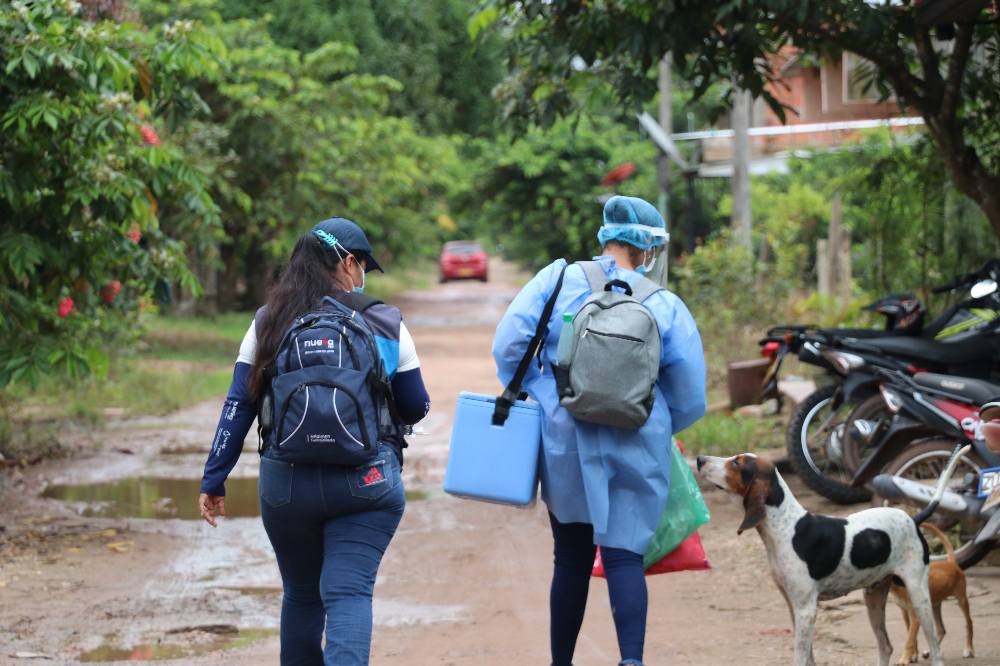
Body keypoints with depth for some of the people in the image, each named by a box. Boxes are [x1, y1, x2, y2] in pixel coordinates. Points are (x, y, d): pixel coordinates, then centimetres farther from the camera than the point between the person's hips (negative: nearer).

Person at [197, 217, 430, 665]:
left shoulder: (268, 324, 4)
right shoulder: (385, 324, 0)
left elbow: (238, 407, 2)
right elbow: (416, 408, 5)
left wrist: (214, 480, 5)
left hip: (286, 484, 2)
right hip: (366, 484, -2)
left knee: (301, 595, 19)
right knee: (349, 592, -6)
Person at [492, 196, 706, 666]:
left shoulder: (558, 279, -2)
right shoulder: (665, 306, 0)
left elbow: (509, 345, -6)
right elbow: (690, 397, 3)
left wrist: (532, 399, 9)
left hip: (566, 439, 1)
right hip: (638, 447, -1)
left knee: (572, 558, 14)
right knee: (625, 555, 1)